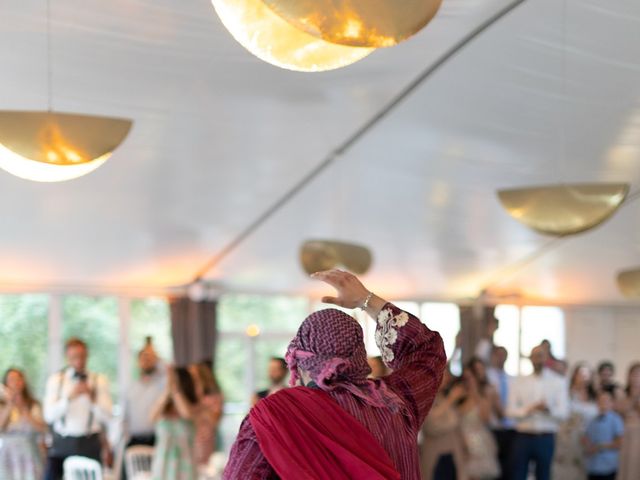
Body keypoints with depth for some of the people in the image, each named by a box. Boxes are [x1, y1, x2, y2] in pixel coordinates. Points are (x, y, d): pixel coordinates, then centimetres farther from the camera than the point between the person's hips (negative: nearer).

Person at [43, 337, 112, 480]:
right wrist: (69, 398, -19)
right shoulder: (55, 380, 5)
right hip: (62, 442, 0)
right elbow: (49, 415, -6)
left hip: (89, 443, 0)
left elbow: (106, 417, -3)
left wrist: (93, 399, -19)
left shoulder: (99, 381, 5)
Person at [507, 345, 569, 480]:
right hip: (523, 437, 0)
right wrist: (529, 409, -19)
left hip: (546, 438, 0)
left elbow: (564, 412, -4)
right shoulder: (519, 382, 6)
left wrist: (549, 409, -25)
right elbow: (511, 411, -1)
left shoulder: (558, 382, 3)